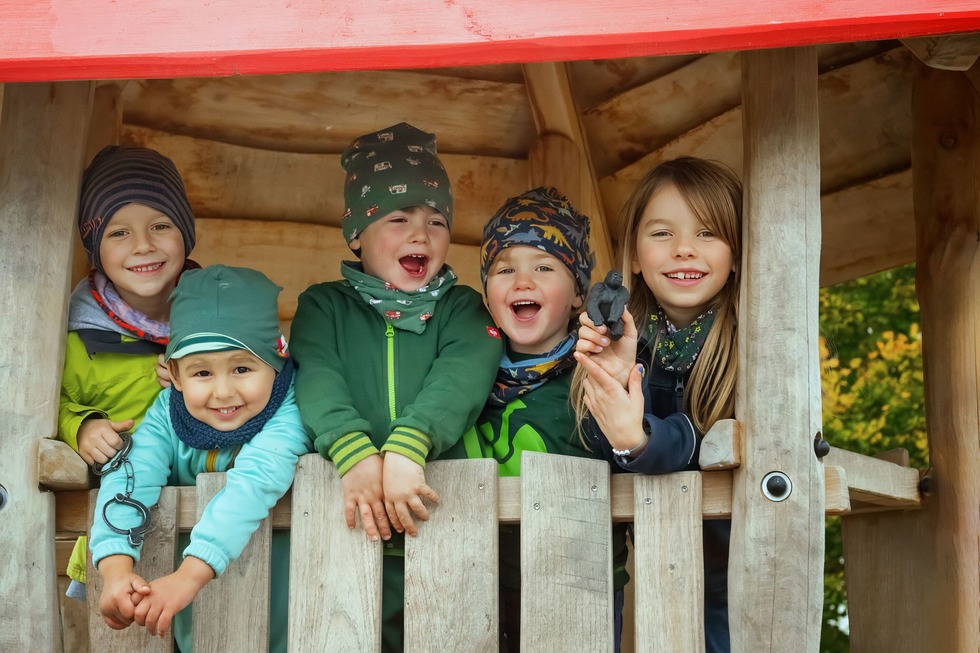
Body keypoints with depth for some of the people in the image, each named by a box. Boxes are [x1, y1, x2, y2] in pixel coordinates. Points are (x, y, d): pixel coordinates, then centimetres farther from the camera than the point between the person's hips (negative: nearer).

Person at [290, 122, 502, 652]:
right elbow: (317, 380, -9)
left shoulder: (462, 308, 9)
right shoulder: (323, 306, 10)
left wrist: (407, 447, -31)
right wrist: (354, 452, -29)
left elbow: (461, 378, -12)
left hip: (439, 514, 0)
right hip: (351, 524, 0)